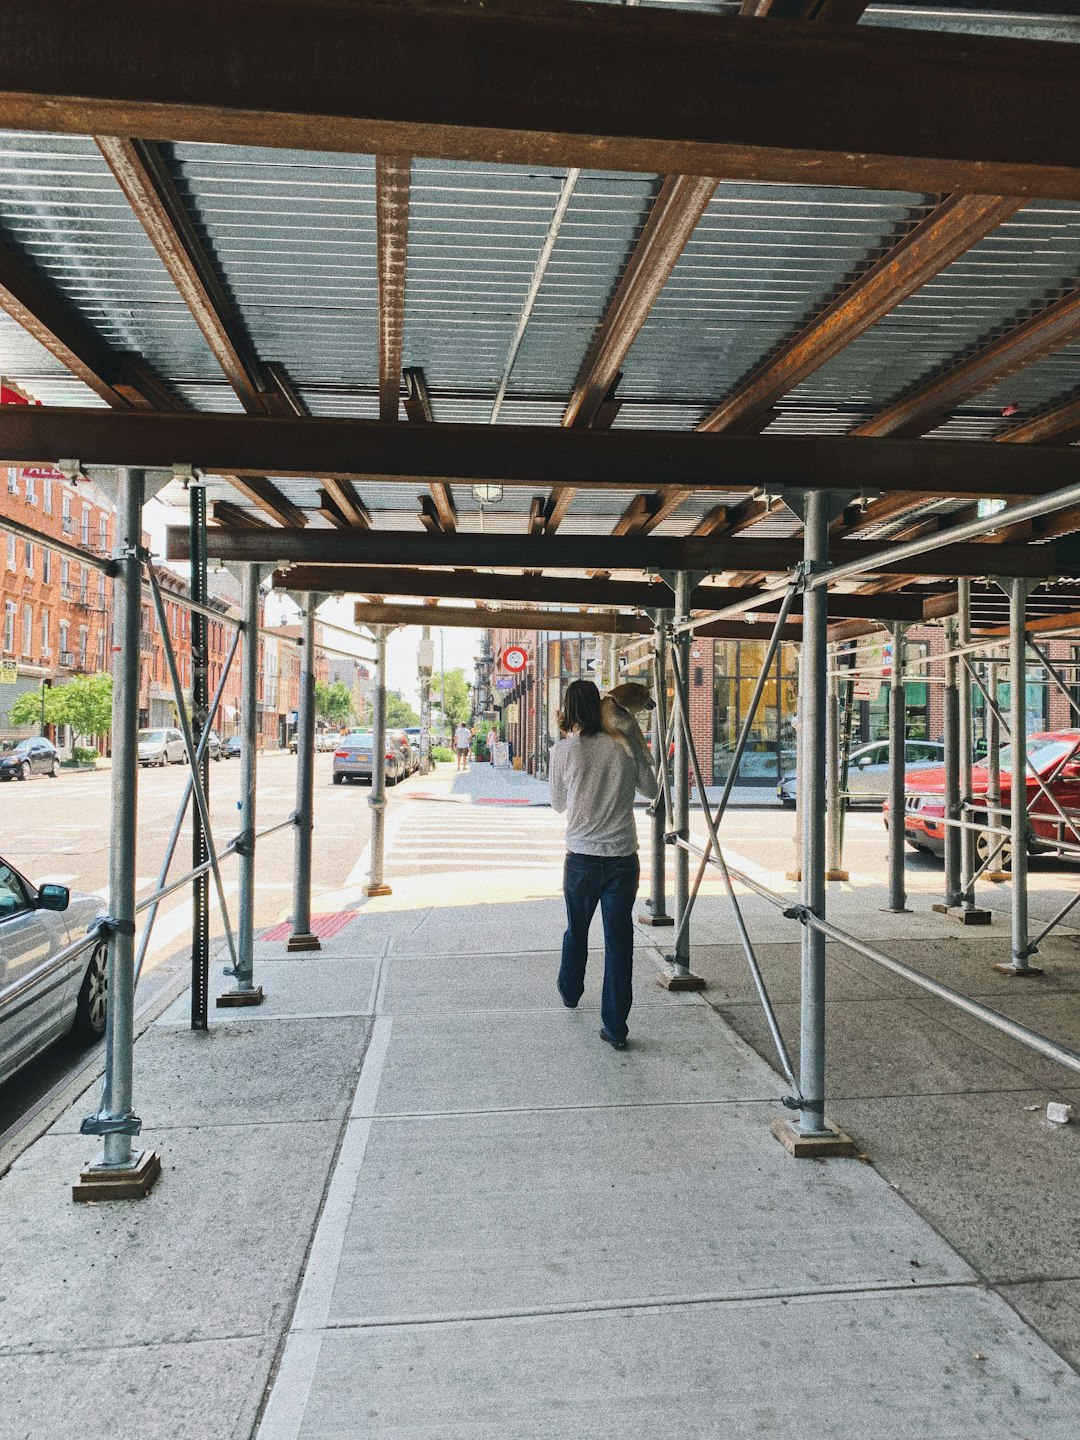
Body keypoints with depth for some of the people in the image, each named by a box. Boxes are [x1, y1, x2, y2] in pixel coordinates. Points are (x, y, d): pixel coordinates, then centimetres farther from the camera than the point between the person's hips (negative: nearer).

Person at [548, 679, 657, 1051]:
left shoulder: (563, 750, -5)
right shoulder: (624, 745, -1)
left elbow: (558, 805, 9)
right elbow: (651, 789, 13)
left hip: (582, 857, 0)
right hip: (623, 857, 0)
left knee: (576, 930, 22)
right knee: (619, 940, 4)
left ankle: (570, 993, 44)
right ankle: (615, 1027, 5)